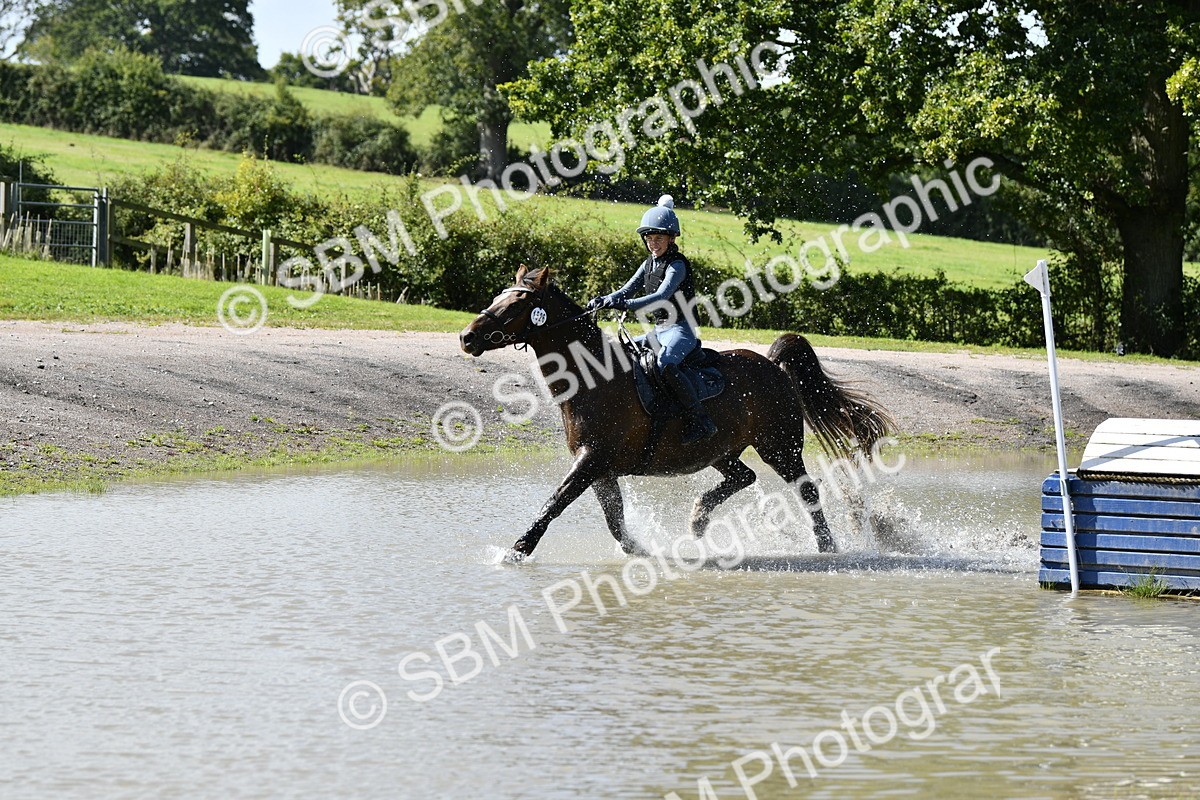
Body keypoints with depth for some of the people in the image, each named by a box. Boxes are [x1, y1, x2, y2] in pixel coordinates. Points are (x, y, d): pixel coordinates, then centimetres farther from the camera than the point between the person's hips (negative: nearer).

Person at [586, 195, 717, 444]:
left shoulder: (677, 265, -13)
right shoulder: (650, 263, 13)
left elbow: (661, 297, -28)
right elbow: (627, 290, 10)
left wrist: (627, 305, -40)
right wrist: (604, 301, -11)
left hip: (681, 330, -10)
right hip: (659, 331, 10)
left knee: (665, 364, -36)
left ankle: (700, 421, -36)